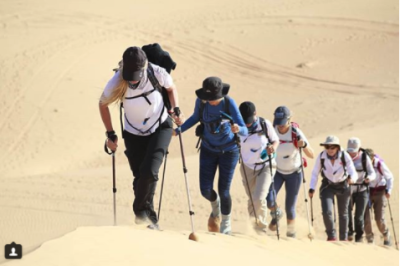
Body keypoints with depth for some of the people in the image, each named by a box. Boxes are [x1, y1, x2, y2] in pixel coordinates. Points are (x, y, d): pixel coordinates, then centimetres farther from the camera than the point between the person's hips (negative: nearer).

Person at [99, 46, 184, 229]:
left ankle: (141, 210, 3)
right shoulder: (116, 83, -25)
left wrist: (176, 110, -10)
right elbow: (103, 104, -4)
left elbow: (171, 88, 1)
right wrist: (110, 134, -3)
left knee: (149, 171, -19)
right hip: (134, 133, 1)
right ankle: (151, 220, 19)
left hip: (160, 127, -1)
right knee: (140, 178, 2)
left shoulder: (157, 74, -25)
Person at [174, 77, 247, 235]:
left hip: (228, 150, -3)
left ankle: (226, 226, 23)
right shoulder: (201, 102, -16)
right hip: (208, 149, 3)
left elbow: (245, 131, -28)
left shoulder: (229, 103, -26)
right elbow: (195, 118, 7)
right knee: (205, 190, -2)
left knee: (223, 191, -3)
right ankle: (216, 208, 36)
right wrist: (179, 130, -6)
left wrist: (238, 129, -51)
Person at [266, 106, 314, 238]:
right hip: (277, 171, 2)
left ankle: (291, 232, 26)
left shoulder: (296, 133, -23)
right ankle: (275, 214, 16)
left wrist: (304, 145, -43)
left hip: (294, 173, -2)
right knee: (269, 200, -19)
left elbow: (311, 155, -25)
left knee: (290, 207, 0)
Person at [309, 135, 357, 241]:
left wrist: (351, 178, -50)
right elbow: (315, 173, -9)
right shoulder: (321, 157, -20)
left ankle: (343, 238, 31)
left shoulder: (345, 156, -24)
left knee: (343, 214, 13)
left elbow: (353, 173, -27)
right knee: (327, 212, -18)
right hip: (328, 186, 0)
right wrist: (312, 188, -18)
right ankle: (331, 236, 4)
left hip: (343, 186, 0)